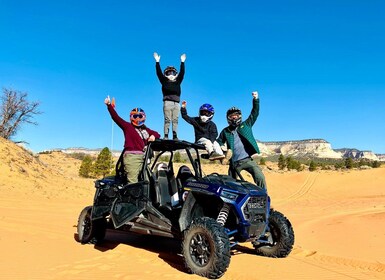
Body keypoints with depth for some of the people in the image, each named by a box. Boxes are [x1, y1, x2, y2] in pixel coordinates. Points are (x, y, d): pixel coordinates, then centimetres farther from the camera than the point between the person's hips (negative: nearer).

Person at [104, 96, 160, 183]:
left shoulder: (146, 130, 21)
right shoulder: (127, 126, 7)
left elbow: (157, 134, 27)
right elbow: (116, 117, -1)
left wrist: (154, 136, 2)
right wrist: (109, 105, -12)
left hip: (143, 156, 6)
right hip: (131, 156, -6)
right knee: (133, 182, -12)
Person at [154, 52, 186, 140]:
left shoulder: (178, 82, 18)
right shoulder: (164, 81, 12)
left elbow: (182, 73, 13)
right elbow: (159, 72, 6)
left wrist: (182, 62, 9)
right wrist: (157, 62, 0)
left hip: (176, 103, 3)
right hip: (167, 102, -3)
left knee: (175, 120, 1)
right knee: (167, 120, -6)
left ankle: (175, 136, 0)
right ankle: (166, 136, -7)